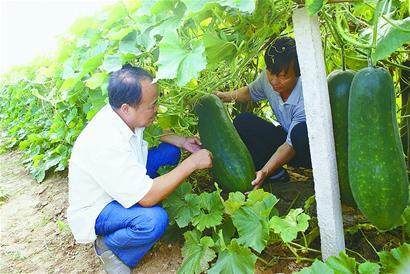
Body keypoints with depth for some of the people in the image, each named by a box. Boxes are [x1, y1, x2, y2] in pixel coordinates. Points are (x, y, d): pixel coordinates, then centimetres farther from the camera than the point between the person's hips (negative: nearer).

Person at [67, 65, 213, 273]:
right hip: (94, 210, -8)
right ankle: (107, 245, -4)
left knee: (170, 151, 0)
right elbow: (147, 197, -35)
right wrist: (192, 163, -29)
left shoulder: (124, 114, -13)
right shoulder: (107, 144, -38)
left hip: (125, 183, 8)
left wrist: (181, 141, -4)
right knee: (154, 220, -34)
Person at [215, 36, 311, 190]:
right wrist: (224, 96, -6)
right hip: (285, 137, 7)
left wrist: (264, 171, -39)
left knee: (301, 132, -41)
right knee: (242, 121, -12)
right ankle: (276, 177, -12)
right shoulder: (267, 78, -13)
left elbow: (291, 145, -29)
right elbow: (251, 92, 11)